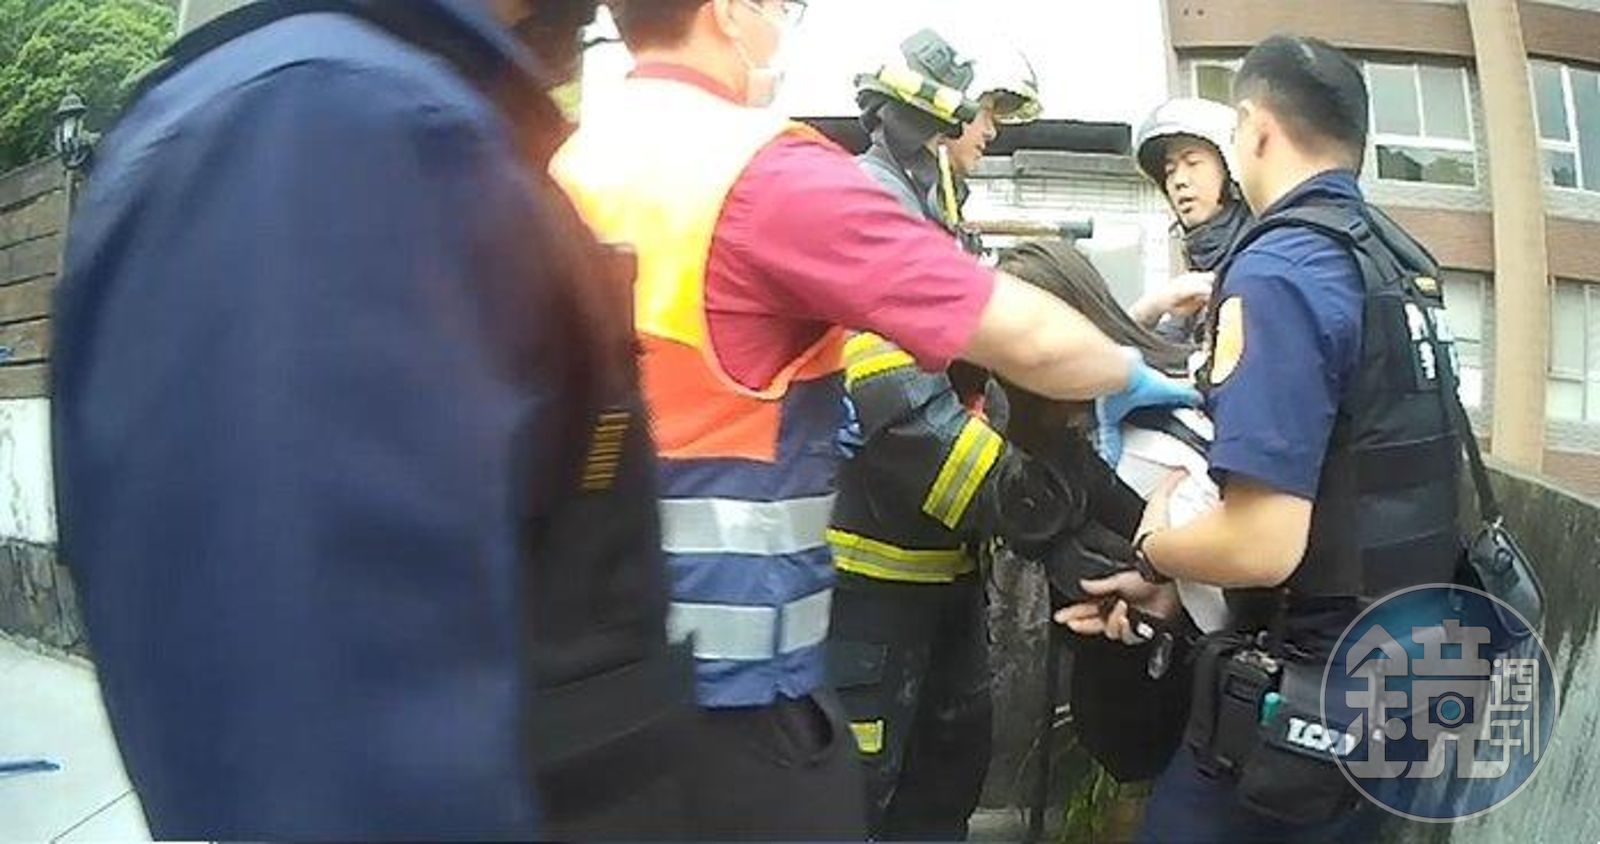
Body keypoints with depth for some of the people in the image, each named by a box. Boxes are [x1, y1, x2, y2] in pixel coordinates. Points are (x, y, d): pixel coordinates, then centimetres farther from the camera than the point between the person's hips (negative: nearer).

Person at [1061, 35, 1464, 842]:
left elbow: (1261, 546, -28)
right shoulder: (1395, 261, 7)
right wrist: (1171, 583, 9)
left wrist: (1153, 550, -7)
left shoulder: (1279, 268, -21)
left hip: (1309, 697, -8)